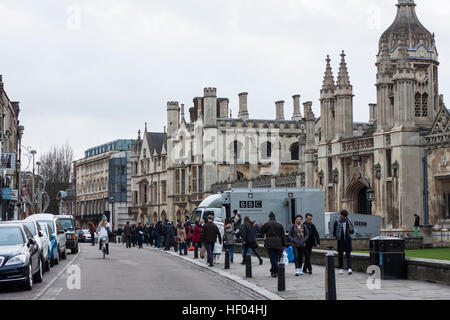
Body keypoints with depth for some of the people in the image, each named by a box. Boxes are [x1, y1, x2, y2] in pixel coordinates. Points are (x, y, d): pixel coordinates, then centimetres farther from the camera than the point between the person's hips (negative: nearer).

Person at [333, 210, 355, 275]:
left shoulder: (349, 222, 4)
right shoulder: (337, 222, -3)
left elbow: (353, 232, 7)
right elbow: (334, 232, 4)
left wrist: (351, 229, -13)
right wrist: (338, 237, -1)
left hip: (348, 240, 1)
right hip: (340, 241, -1)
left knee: (348, 254, -7)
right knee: (340, 255, 6)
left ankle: (349, 268, -13)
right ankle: (341, 268, 14)